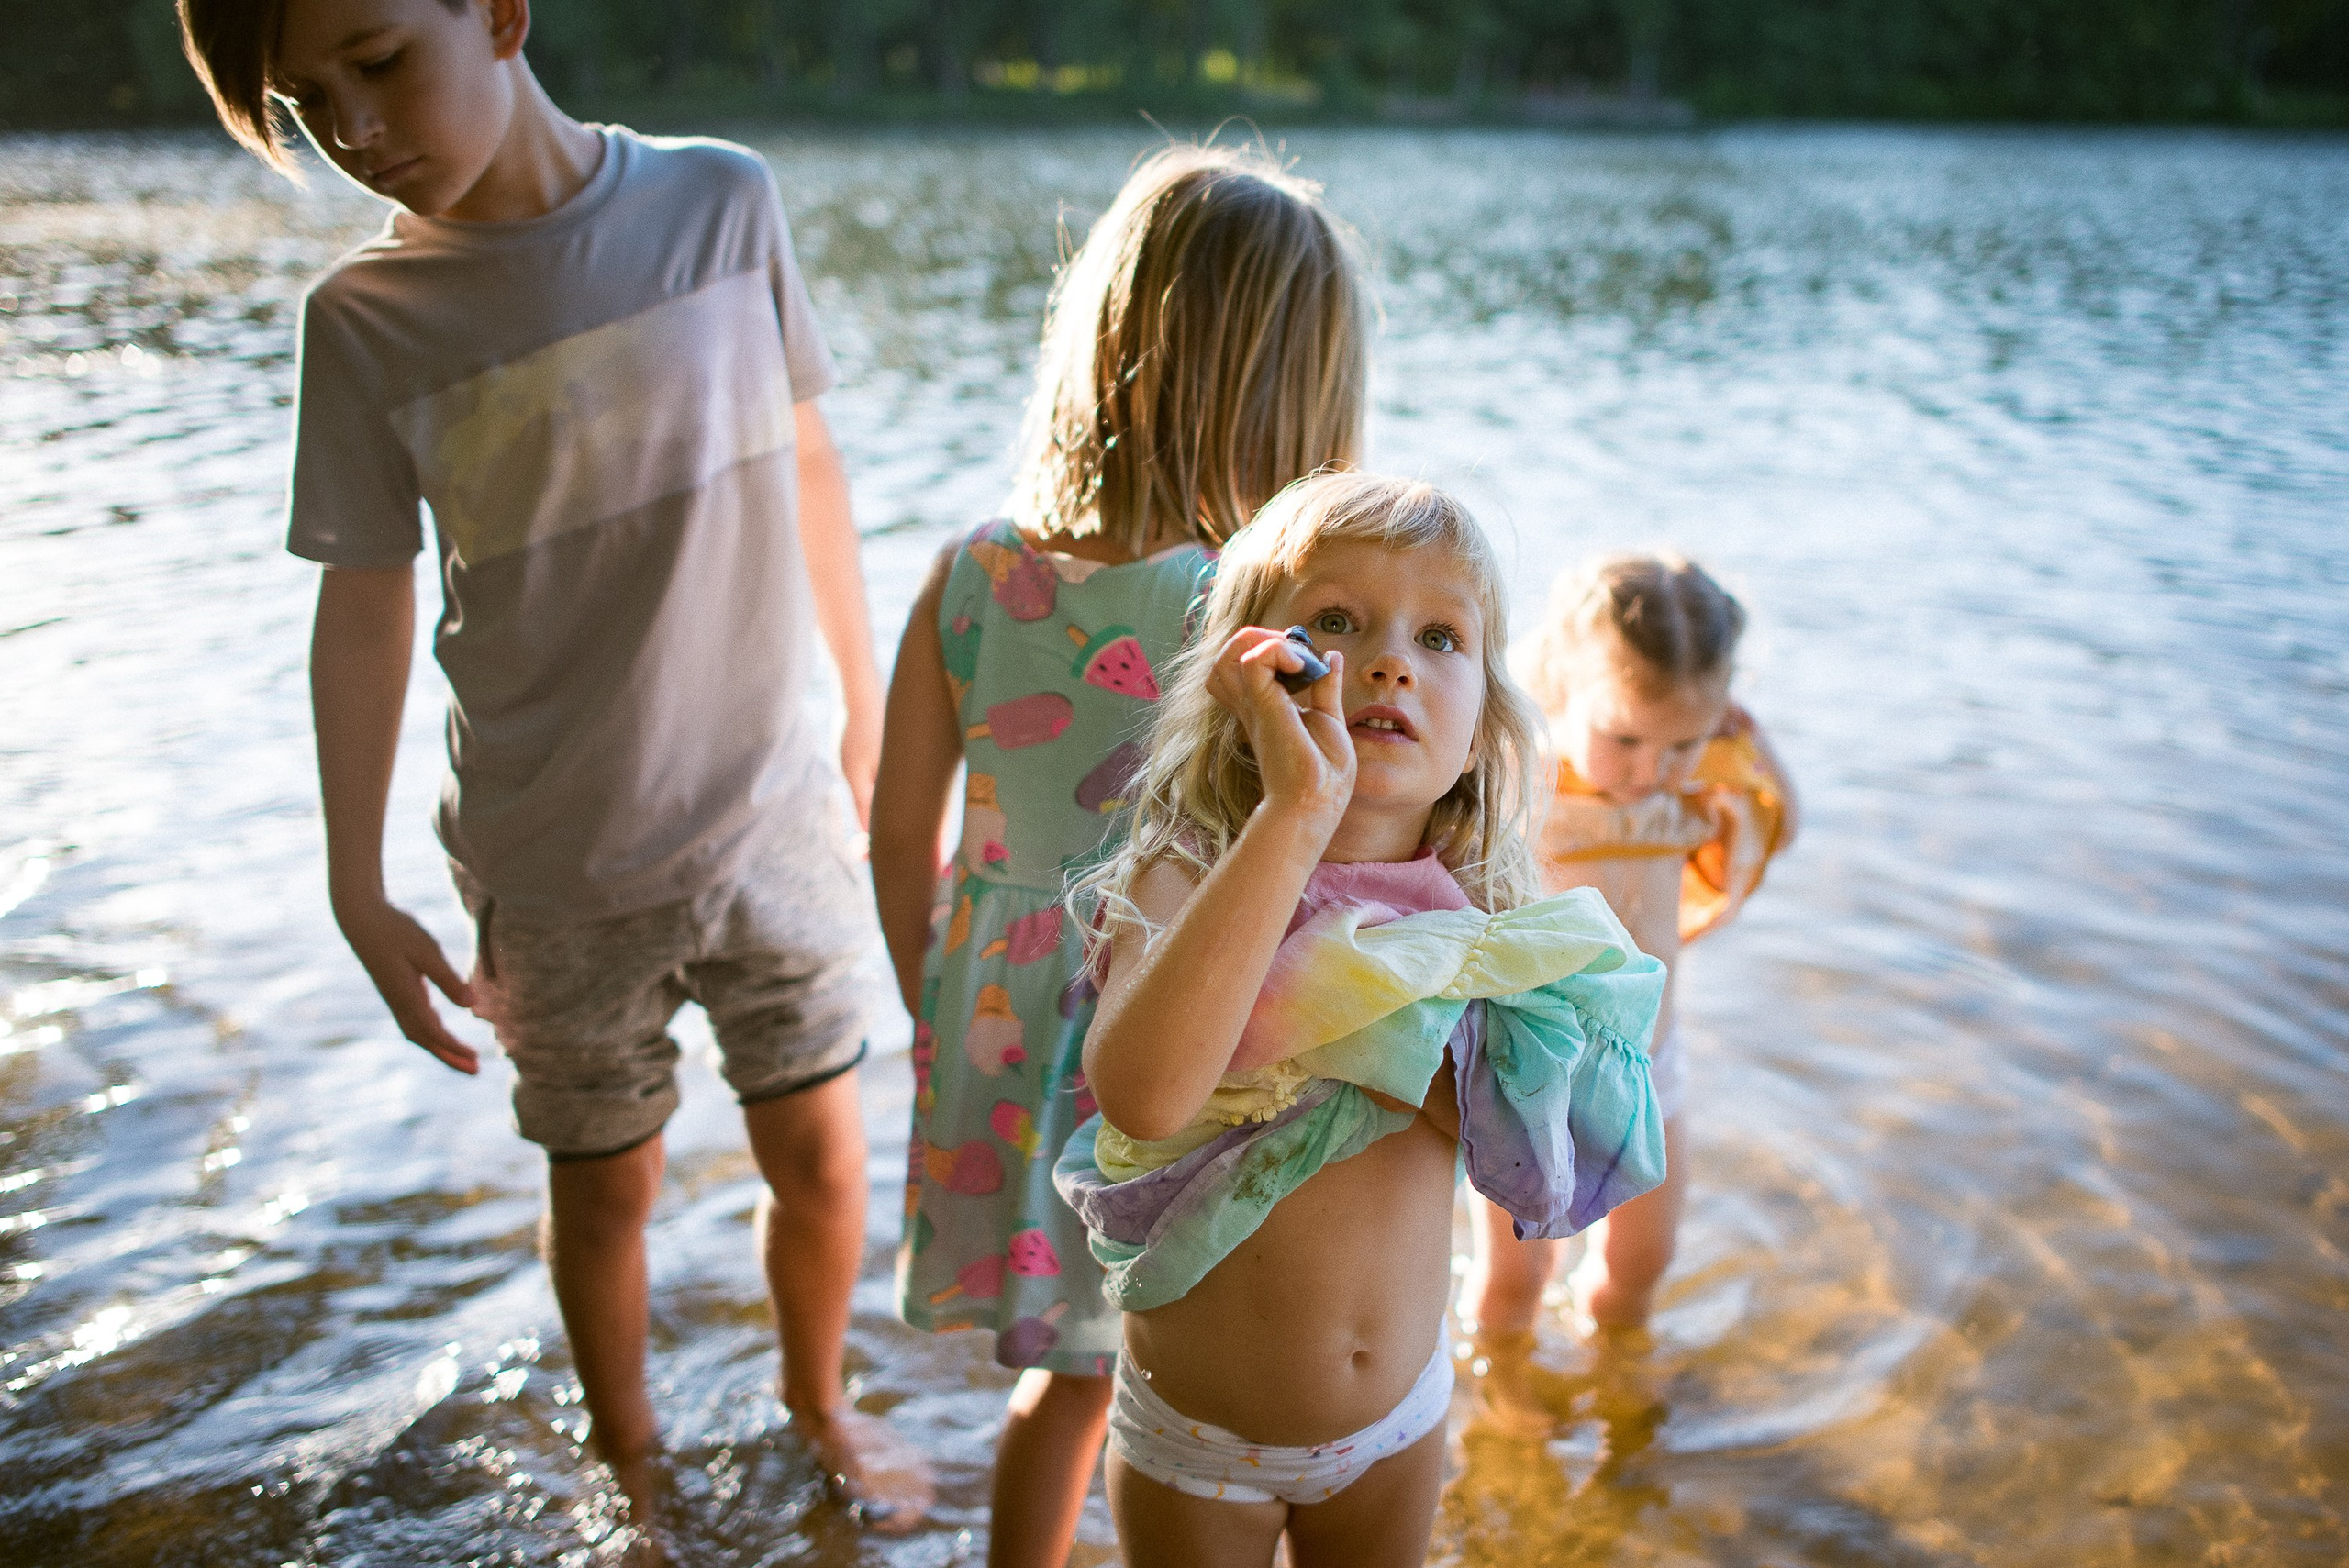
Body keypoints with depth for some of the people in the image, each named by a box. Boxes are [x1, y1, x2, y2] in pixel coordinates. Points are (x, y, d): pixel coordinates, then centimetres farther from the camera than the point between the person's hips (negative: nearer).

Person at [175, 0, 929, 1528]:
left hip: (773, 810, 1)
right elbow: (364, 608, -3)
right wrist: (358, 888, 1)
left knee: (820, 1157, 12)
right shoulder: (368, 315, -9)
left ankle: (821, 1406, 43)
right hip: (559, 863, -1)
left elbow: (808, 467, 1)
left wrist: (869, 708, 8)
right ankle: (628, 1458, 44)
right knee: (608, 1186, 14)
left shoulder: (727, 199, -7)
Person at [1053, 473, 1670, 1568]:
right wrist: (1297, 811, -47)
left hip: (1399, 1417, 4)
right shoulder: (1180, 884, -25)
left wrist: (1401, 1041, -31)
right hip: (1198, 1439, -3)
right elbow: (1143, 1094, -46)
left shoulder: (1467, 913, -10)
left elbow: (1537, 1169, -16)